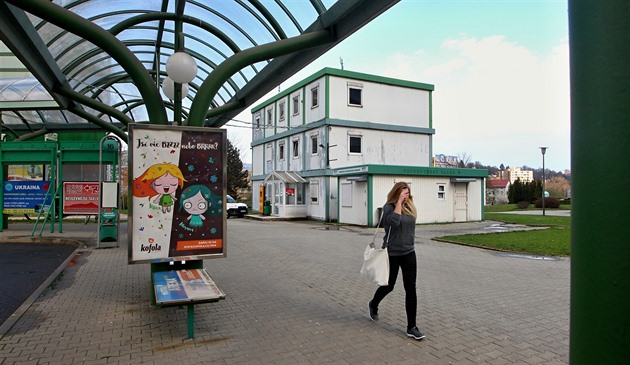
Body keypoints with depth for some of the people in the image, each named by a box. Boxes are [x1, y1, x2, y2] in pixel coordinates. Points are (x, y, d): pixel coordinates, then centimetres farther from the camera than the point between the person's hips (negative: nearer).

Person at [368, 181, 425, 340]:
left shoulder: (410, 207, 5)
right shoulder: (389, 207, -13)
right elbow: (394, 221, -33)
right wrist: (399, 202, -26)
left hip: (409, 254, 5)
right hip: (392, 254, -4)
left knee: (411, 289, 0)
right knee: (389, 285, 12)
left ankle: (411, 327, 9)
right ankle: (373, 305, 44)